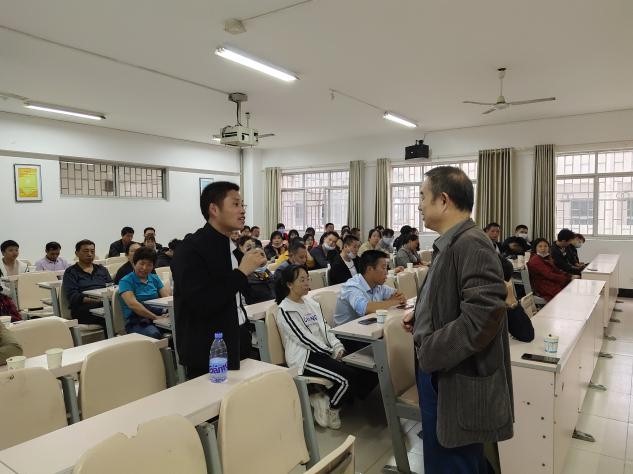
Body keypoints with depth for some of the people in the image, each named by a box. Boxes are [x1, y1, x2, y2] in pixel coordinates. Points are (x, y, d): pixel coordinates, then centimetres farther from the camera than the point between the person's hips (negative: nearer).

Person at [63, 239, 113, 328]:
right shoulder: (70, 272, 11)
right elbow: (73, 297, -2)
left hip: (106, 304, 4)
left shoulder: (102, 269, 26)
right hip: (83, 309, -4)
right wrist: (95, 300, -19)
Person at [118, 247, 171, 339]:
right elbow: (132, 304, -13)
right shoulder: (126, 281, 3)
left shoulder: (154, 278, 20)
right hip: (136, 322, -4)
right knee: (154, 334, -38)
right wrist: (155, 317, -23)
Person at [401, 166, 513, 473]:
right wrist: (420, 314, 7)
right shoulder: (451, 245, 10)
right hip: (441, 376, 10)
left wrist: (430, 352, -22)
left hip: (458, 384, -9)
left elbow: (483, 315, -30)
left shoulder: (472, 244, -22)